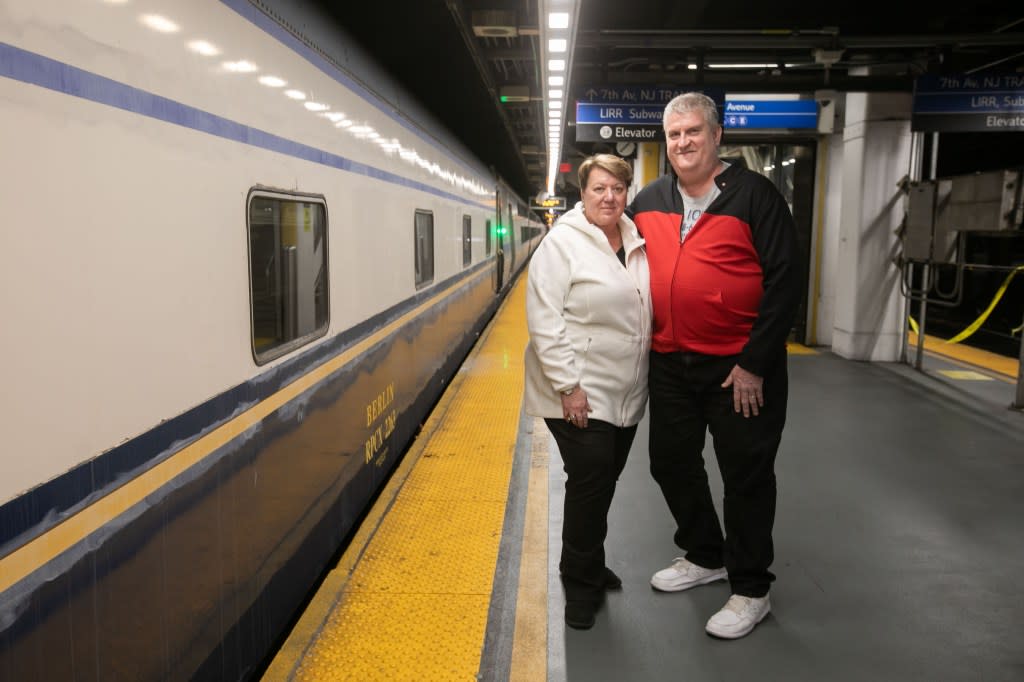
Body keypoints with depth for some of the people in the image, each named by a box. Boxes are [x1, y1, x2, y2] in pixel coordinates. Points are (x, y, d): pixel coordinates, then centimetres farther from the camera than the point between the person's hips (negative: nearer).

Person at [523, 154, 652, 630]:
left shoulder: (636, 243, 9)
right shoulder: (563, 243, -11)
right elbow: (544, 321, -16)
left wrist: (645, 378, 14)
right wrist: (568, 386, -20)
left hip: (626, 394, 7)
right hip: (580, 393, -6)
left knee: (604, 482, 15)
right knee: (589, 485, -4)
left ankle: (589, 567, 35)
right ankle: (581, 584, 16)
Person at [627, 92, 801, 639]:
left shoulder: (754, 195, -9)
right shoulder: (648, 202, 7)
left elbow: (784, 282, -13)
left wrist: (754, 363, -16)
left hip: (741, 367, -6)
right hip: (671, 363, 6)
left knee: (746, 474, 5)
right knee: (671, 462, 16)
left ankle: (750, 590, 22)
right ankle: (705, 556, 39)